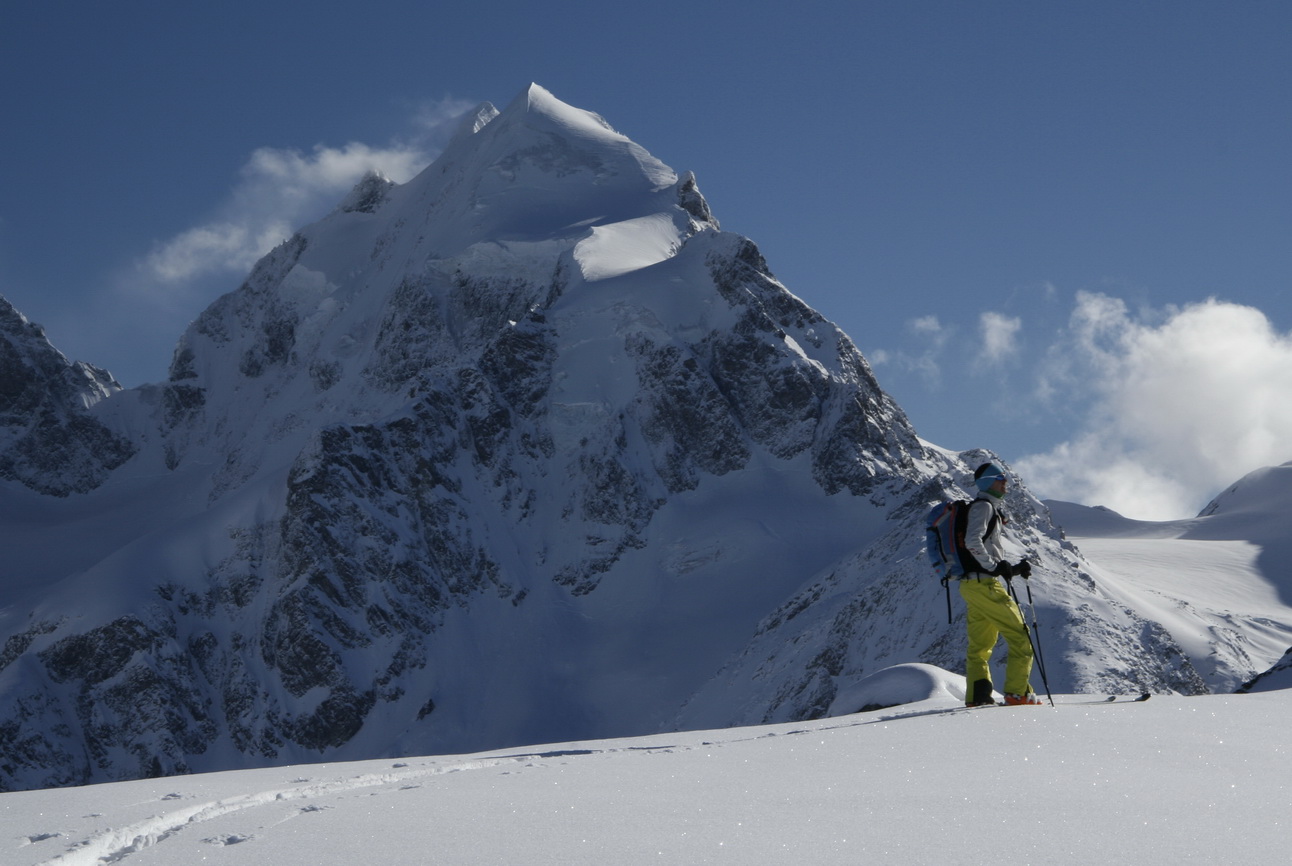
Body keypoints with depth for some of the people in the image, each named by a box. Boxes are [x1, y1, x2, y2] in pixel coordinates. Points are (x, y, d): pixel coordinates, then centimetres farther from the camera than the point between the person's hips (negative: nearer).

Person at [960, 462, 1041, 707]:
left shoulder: (990, 508, 25)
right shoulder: (983, 506, -6)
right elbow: (973, 542, -21)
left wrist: (1014, 568, 13)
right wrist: (996, 566, -19)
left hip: (971, 584, 10)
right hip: (983, 583, -10)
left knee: (980, 644, 9)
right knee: (1019, 634, -7)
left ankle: (977, 696, 5)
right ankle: (1017, 692, -9)